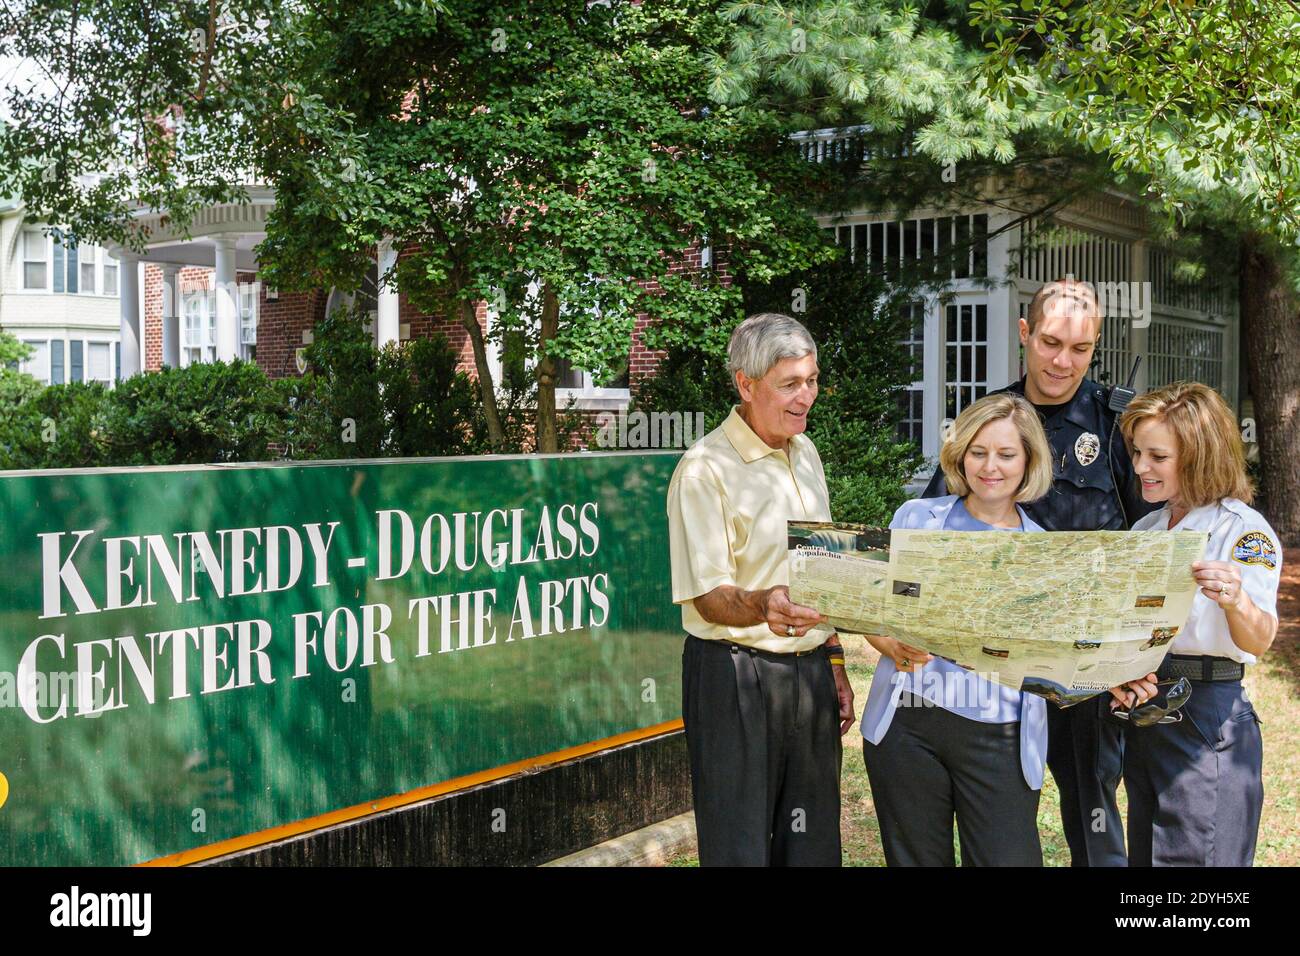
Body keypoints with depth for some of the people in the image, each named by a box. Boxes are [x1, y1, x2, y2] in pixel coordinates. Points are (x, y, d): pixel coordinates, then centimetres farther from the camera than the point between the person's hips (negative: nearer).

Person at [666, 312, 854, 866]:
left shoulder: (804, 452, 10)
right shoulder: (705, 469, -14)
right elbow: (709, 598, -19)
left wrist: (833, 661, 16)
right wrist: (762, 606, -39)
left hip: (809, 671, 7)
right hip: (735, 675, -7)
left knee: (813, 842, 13)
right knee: (740, 846, 1)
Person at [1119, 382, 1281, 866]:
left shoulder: (1244, 530, -12)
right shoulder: (1147, 529, 10)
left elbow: (1259, 641, -25)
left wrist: (1237, 603, -46)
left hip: (1208, 713, -8)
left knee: (1192, 857, -4)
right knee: (1144, 854, 16)